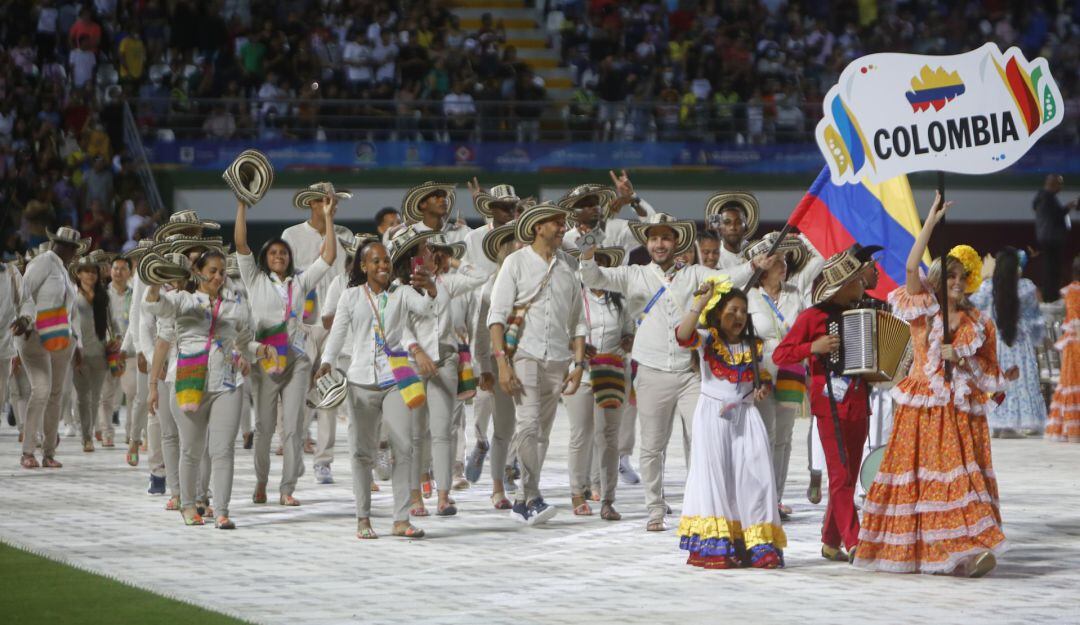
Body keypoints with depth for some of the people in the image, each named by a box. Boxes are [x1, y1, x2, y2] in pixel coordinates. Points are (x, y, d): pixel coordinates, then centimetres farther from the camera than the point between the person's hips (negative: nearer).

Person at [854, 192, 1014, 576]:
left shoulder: (975, 323, 12)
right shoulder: (922, 309, 3)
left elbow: (983, 371, 13)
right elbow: (912, 266, -12)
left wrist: (1006, 376, -9)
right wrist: (932, 222, -14)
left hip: (957, 411, 2)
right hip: (920, 407, -2)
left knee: (961, 473, -8)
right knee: (913, 473, -1)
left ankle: (969, 548, -16)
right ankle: (906, 549, 6)